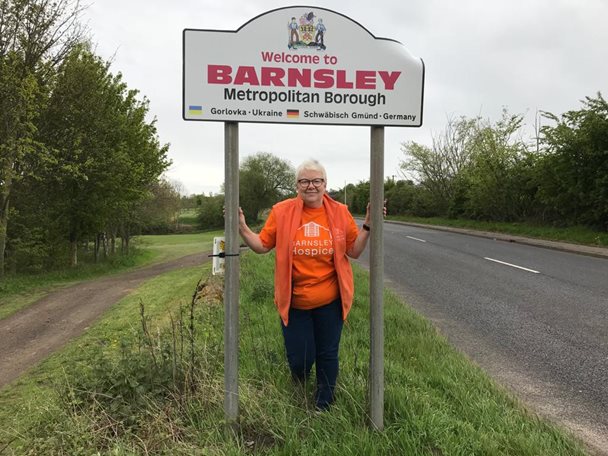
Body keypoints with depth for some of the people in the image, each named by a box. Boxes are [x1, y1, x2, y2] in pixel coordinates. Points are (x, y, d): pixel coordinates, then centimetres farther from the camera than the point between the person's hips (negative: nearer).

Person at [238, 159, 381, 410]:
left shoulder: (339, 212, -3)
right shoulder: (282, 211, -6)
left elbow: (354, 251, 3)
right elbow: (262, 245, 1)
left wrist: (368, 226, -9)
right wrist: (242, 228, -11)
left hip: (330, 301, 1)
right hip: (293, 302, -1)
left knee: (327, 356, 15)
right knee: (299, 359, 7)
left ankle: (324, 406, 38)